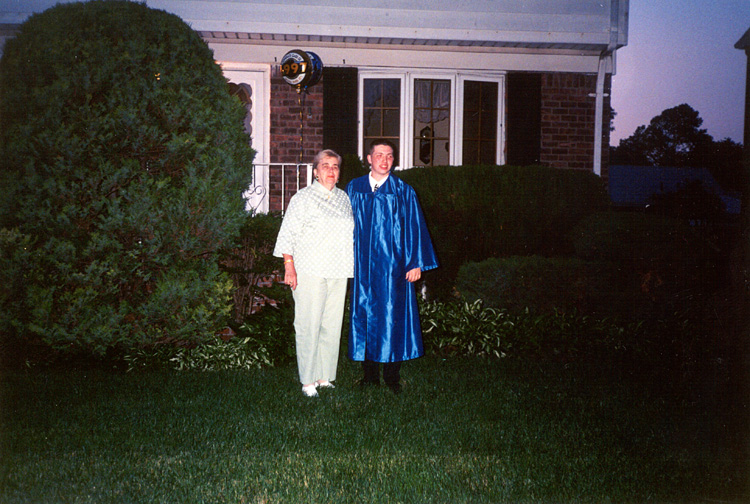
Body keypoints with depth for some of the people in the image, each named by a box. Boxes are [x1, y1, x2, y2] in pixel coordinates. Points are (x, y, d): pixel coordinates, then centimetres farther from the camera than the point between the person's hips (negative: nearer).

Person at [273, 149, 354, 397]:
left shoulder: (344, 198, 16)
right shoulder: (303, 198, -2)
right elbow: (287, 234, -5)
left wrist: (352, 266, 19)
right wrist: (289, 267, -13)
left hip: (338, 274, 6)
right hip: (310, 272, -6)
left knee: (332, 325, 7)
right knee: (308, 326, -4)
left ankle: (325, 377, 17)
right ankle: (308, 382, 4)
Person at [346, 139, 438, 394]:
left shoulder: (403, 191, 0)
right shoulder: (354, 188, 7)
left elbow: (414, 227, -1)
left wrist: (415, 263, -7)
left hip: (392, 265, -2)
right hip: (363, 265, 2)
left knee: (391, 315, 1)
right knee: (364, 315, 6)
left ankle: (392, 375, 14)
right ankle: (370, 372, 18)